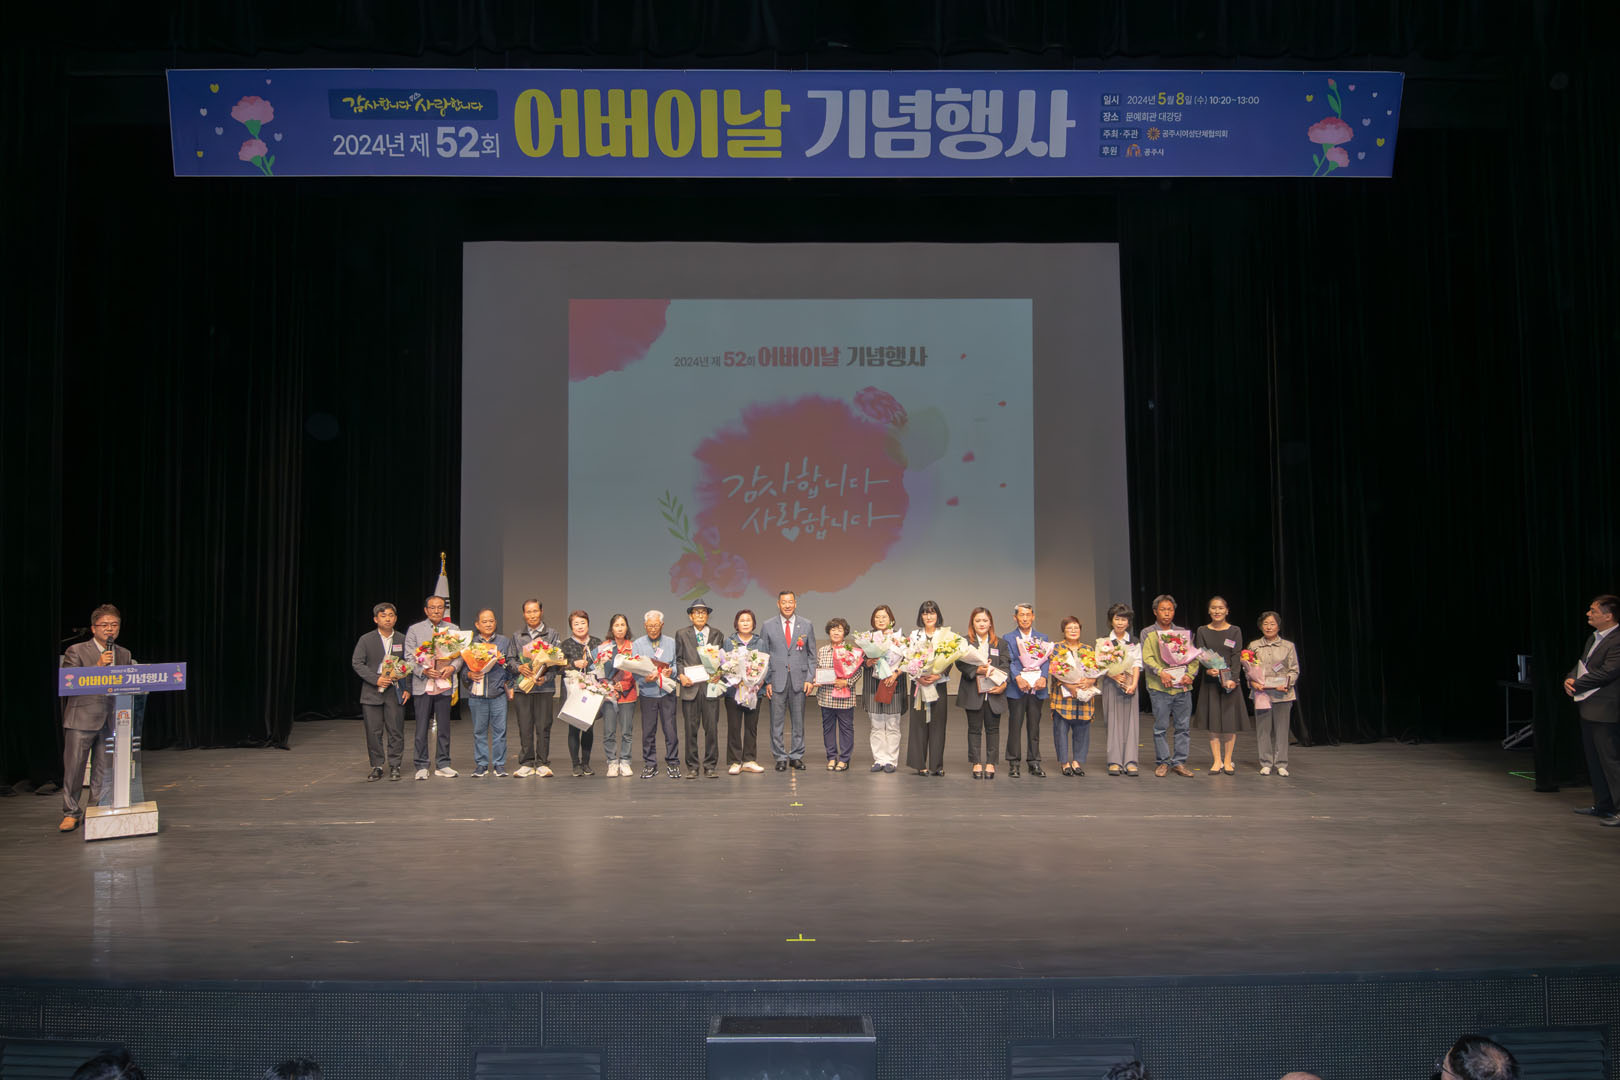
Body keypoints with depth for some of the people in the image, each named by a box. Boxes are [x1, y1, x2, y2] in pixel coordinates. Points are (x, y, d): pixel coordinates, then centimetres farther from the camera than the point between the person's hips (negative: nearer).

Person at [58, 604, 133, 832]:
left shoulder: (124, 655, 14)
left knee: (104, 770, 7)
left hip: (111, 720, 4)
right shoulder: (76, 651, 0)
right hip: (81, 719, -4)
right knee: (74, 767, -2)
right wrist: (98, 667, -18)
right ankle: (71, 813, 12)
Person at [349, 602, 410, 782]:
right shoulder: (366, 640, 3)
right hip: (372, 692, -1)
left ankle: (394, 766, 10)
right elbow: (357, 663, -1)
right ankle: (377, 766, 12)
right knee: (373, 732, 1)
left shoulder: (403, 640, 7)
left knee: (396, 731, 0)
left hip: (395, 692, 1)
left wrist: (408, 688, -1)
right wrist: (376, 679, -12)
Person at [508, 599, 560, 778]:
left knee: (543, 726, -3)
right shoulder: (517, 636, 14)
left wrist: (545, 677, -12)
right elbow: (511, 659, 13)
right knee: (525, 727, 2)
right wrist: (519, 667, -9)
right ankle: (526, 764, 10)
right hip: (522, 687, 2)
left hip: (545, 687, -2)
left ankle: (542, 764, 6)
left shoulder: (551, 634, 7)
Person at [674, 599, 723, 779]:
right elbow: (678, 659, 10)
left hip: (710, 685, 1)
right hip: (690, 686, -1)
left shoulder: (716, 634, 13)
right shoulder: (682, 634, 10)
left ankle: (711, 766, 8)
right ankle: (692, 767, 9)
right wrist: (681, 675, -7)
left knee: (712, 728, -1)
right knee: (691, 728, 1)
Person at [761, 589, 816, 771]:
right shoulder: (768, 626, 4)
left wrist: (810, 679, 0)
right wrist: (766, 681, -2)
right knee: (777, 722, 1)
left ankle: (796, 756, 16)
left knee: (798, 721, 6)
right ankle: (780, 757, 10)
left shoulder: (807, 625, 6)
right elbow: (763, 656, 6)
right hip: (777, 680, -1)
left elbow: (812, 655, 9)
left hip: (799, 679, 1)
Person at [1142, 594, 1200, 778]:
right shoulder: (1149, 634, 5)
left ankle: (1179, 762, 12)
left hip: (1183, 686, 3)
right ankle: (1162, 762, 10)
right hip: (1159, 687, -3)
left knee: (1184, 727, 3)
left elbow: (1193, 656, 10)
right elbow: (1147, 658, -6)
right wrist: (1161, 672, -21)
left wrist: (1190, 674, -8)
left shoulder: (1183, 633, 15)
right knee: (1161, 727, 0)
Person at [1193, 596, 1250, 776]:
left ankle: (1227, 761, 11)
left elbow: (1236, 656, -4)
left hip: (1229, 679, 0)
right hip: (1210, 680, 1)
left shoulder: (1234, 631, 3)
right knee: (1213, 720, 1)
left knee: (1230, 720, 1)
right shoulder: (1202, 631, 4)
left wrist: (1233, 678, -16)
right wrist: (1207, 669, -20)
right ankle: (1217, 761, 8)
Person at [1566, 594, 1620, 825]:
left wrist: (1576, 685, -12)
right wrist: (1570, 678, -4)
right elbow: (1581, 664, 18)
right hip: (1588, 709, 10)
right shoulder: (1593, 638, 14)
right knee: (1594, 760, 16)